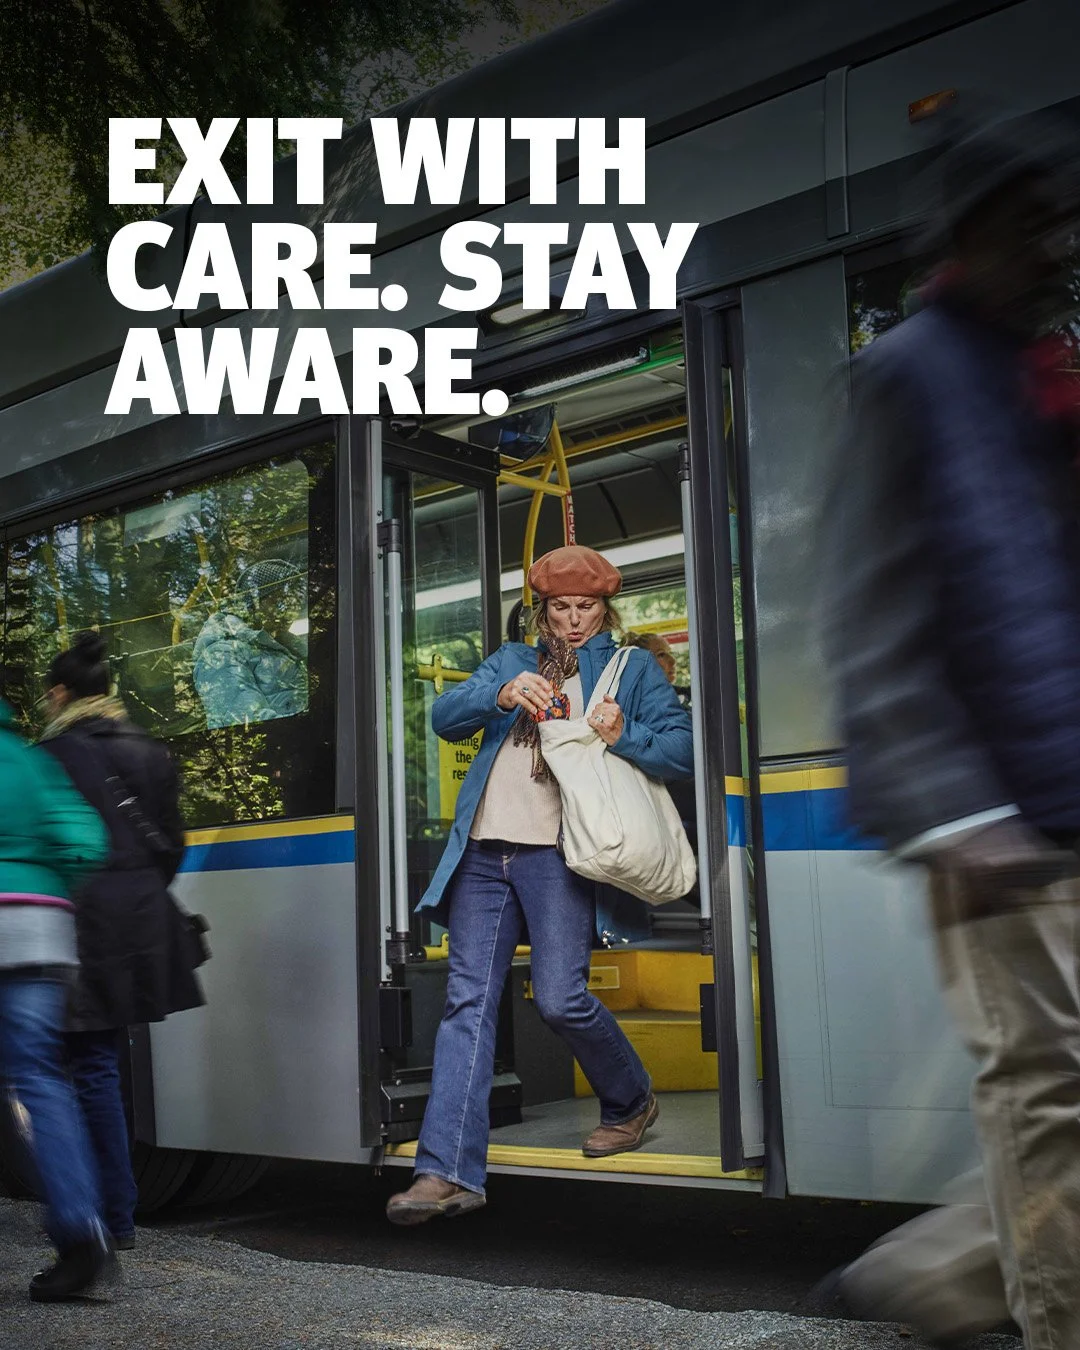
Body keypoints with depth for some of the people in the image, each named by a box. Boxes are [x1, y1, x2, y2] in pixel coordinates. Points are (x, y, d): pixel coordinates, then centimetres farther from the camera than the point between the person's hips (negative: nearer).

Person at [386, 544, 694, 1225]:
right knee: (468, 1002, -3)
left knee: (561, 998, -11)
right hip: (484, 850, 3)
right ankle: (449, 1171, -3)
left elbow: (683, 748, 4)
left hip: (556, 852, -3)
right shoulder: (512, 660, 23)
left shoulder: (633, 671, 15)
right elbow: (444, 716, 9)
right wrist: (502, 695, -11)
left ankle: (633, 1102, 19)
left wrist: (624, 736, -15)